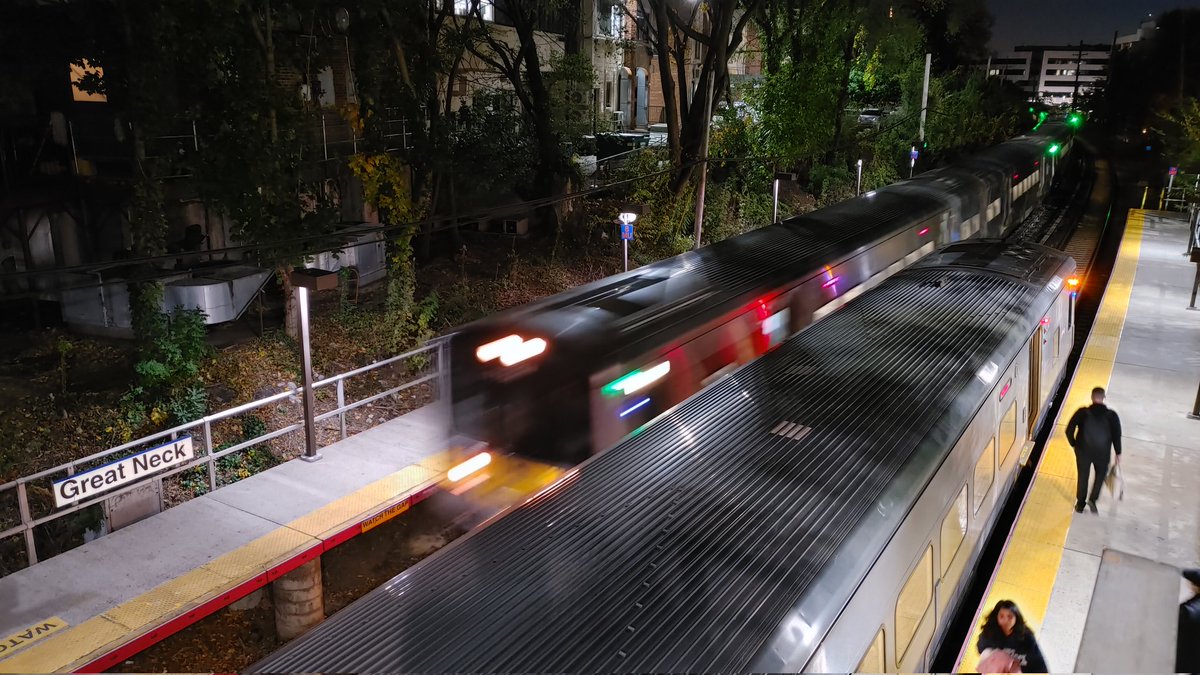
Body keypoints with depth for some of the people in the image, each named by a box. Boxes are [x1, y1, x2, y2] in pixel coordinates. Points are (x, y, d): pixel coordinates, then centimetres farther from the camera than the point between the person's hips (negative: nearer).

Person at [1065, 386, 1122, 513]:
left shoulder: (1082, 412, -14)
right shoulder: (1111, 415, -12)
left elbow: (1069, 430, -14)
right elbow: (1117, 435, -9)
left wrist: (1074, 444, 4)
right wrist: (1118, 453, 4)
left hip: (1083, 450, 0)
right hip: (1102, 452, 0)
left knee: (1083, 476, 18)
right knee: (1101, 474, 26)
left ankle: (1080, 504, 28)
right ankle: (1092, 499, 13)